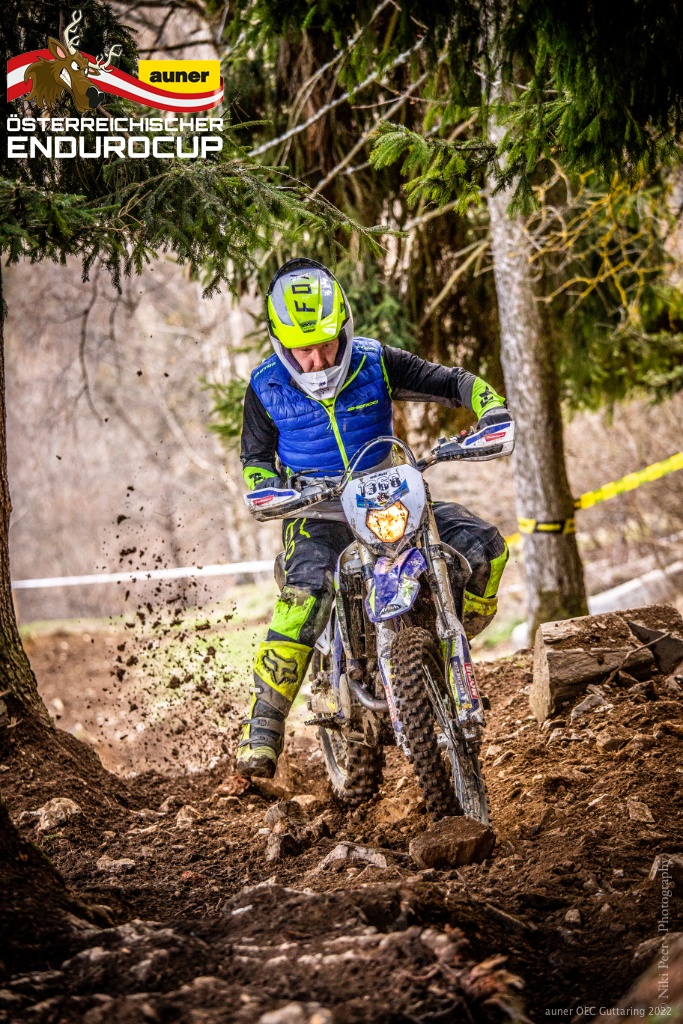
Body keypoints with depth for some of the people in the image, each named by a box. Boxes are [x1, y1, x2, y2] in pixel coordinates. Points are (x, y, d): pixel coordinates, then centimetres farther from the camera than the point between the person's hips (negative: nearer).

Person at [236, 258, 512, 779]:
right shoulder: (265, 388, -7)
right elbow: (255, 457, 6)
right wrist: (268, 492, -16)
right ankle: (263, 727, -26)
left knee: (484, 546, -16)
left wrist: (494, 412, -21)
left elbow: (451, 381, -3)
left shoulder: (375, 362, -7)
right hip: (317, 513, -3)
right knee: (306, 595, -33)